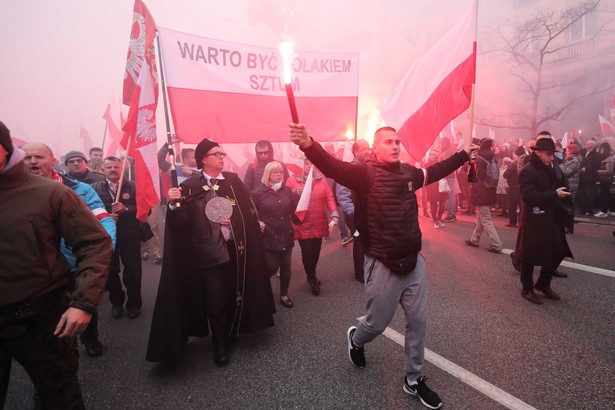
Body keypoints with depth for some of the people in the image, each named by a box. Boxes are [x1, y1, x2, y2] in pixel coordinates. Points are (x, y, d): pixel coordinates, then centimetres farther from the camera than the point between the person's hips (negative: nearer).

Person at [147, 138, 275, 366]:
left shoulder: (233, 180, 5)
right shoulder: (190, 186, -5)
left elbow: (248, 209, 6)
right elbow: (181, 221, -11)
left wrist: (234, 220, -7)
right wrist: (174, 204, -27)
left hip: (235, 247, 3)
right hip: (208, 251, -3)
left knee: (235, 292, 15)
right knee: (216, 299, 3)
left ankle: (232, 331, 40)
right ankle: (220, 344, 24)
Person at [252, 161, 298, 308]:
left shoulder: (287, 190, 6)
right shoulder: (259, 192, -6)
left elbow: (293, 210, 8)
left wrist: (297, 196, -4)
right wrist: (257, 222, -14)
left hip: (286, 235, 4)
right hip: (269, 236, -4)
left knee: (285, 266, 10)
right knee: (272, 266, -1)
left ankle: (284, 295, 27)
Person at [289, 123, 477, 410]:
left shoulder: (409, 172, 5)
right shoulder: (365, 173, -14)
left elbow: (435, 172, 25)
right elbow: (333, 168, -31)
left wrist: (464, 154, 34)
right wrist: (308, 145, -49)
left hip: (413, 261, 6)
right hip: (383, 266, -5)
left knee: (417, 322, 14)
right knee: (377, 323, 12)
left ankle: (414, 379, 36)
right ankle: (355, 340, 48)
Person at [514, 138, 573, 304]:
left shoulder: (554, 170, 10)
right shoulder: (527, 171, -13)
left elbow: (560, 188, 19)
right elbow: (528, 196, -25)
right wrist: (554, 195, -25)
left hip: (552, 219, 7)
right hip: (534, 220, -7)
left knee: (558, 252, 11)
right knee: (530, 256, 4)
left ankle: (543, 284, 30)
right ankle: (527, 289, 20)